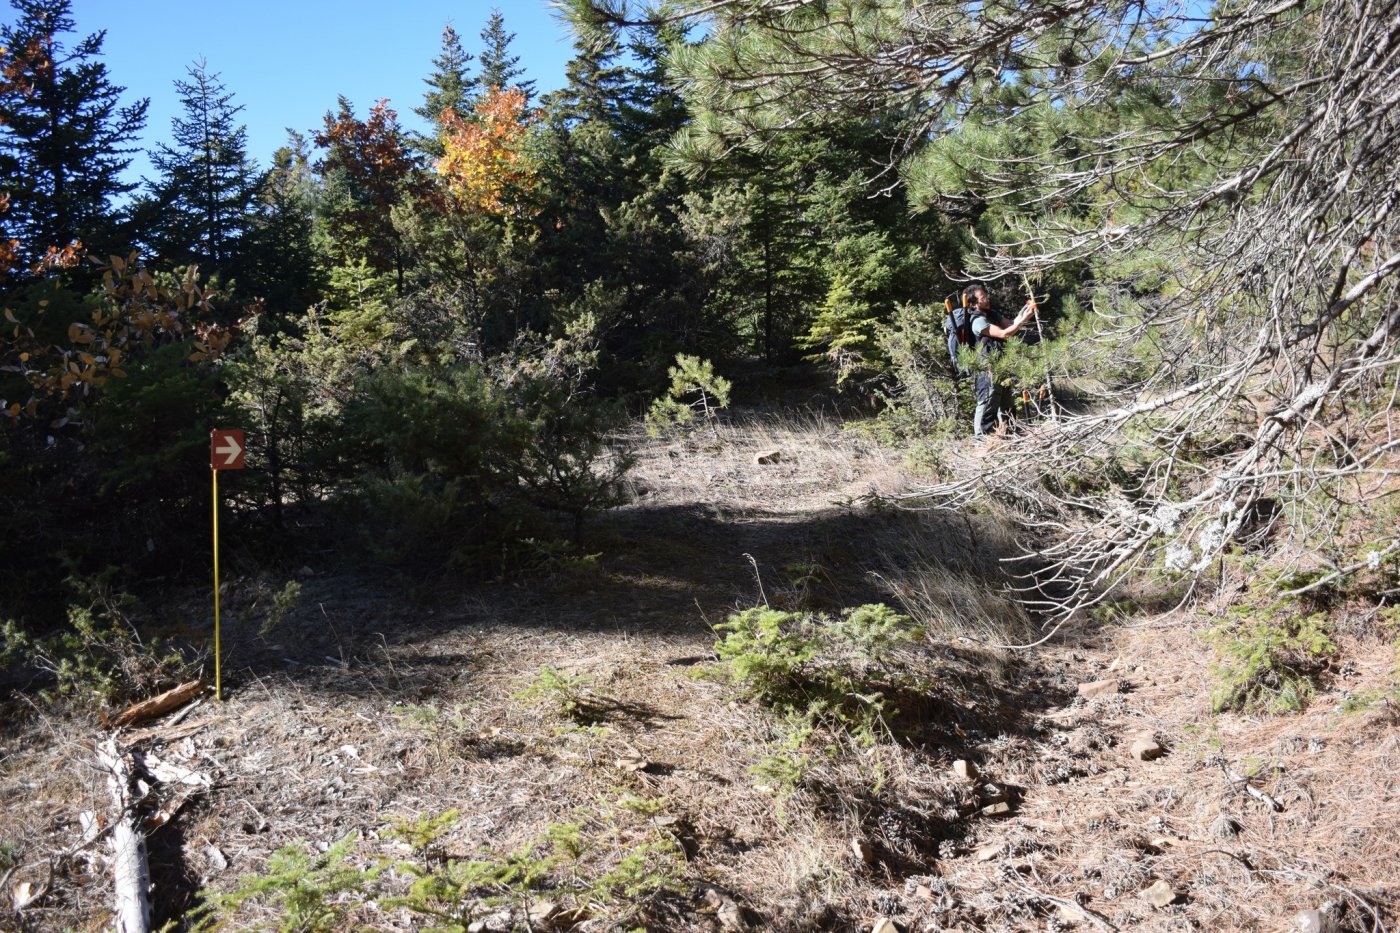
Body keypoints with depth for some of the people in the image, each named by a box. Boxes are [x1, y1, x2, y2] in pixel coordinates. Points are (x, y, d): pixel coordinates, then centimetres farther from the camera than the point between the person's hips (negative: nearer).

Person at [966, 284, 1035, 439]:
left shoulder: (992, 313, 8)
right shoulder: (978, 321, -21)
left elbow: (1010, 324, 11)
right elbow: (1004, 333, -24)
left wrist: (1023, 312, -6)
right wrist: (1024, 320, -22)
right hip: (988, 368, -10)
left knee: (1004, 399, 19)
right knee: (987, 402, -3)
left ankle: (1002, 430, 32)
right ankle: (980, 435, 6)